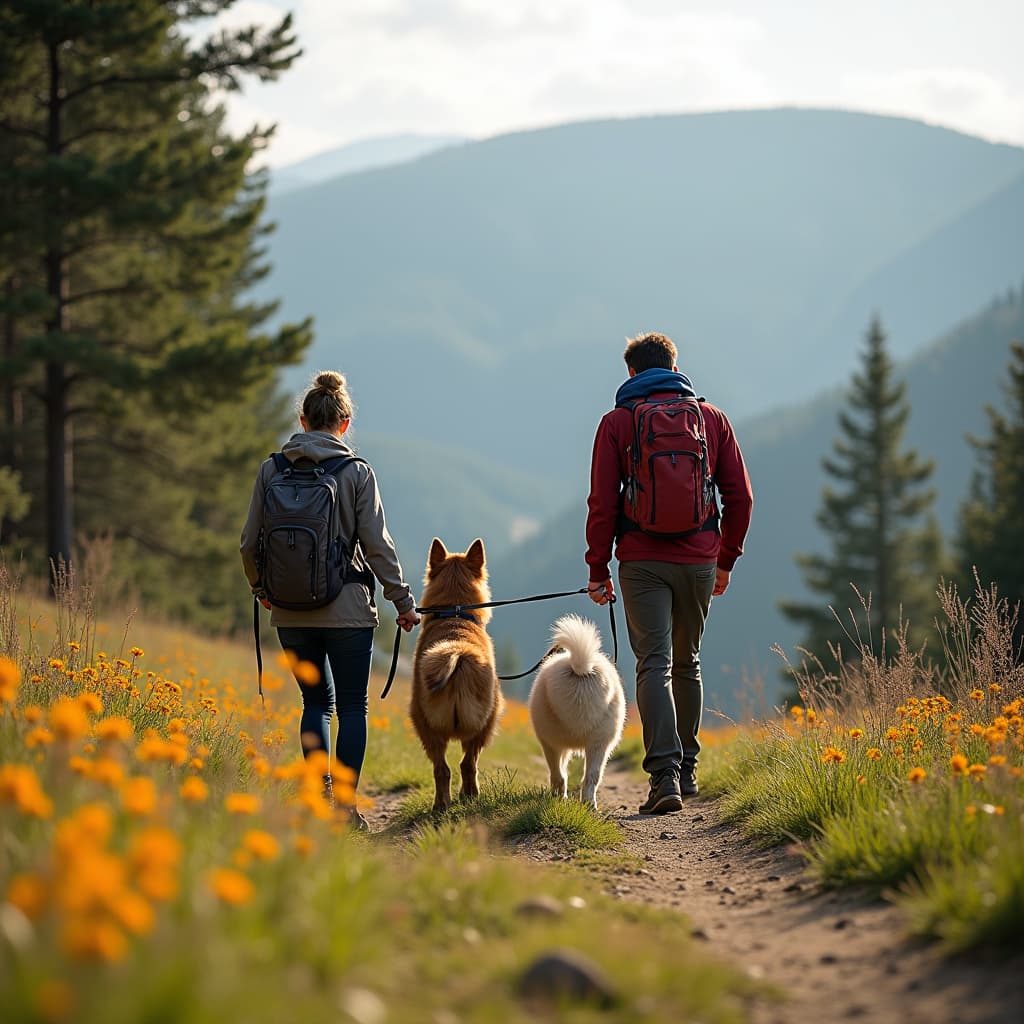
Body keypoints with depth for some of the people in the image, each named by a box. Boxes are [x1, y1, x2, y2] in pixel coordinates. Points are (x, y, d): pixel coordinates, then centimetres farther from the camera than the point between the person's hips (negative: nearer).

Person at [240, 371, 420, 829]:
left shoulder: (272, 469, 1)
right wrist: (402, 601, 4)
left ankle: (320, 793, 4)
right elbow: (377, 545, -6)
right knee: (352, 705, 5)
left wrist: (262, 588, 23)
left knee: (316, 701, 15)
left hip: (291, 612, 3)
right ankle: (346, 804, -1)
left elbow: (250, 542, 5)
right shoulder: (356, 472, -6)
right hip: (347, 610, -3)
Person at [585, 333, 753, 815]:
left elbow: (603, 503, -4)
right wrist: (726, 560, 17)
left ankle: (664, 775, -20)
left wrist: (597, 568, 3)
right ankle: (685, 769, 26)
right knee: (687, 663, 18)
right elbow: (740, 496, 7)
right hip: (699, 559, 3)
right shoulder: (712, 418, 9)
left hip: (642, 561, -3)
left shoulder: (617, 422, 1)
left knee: (654, 665, -7)